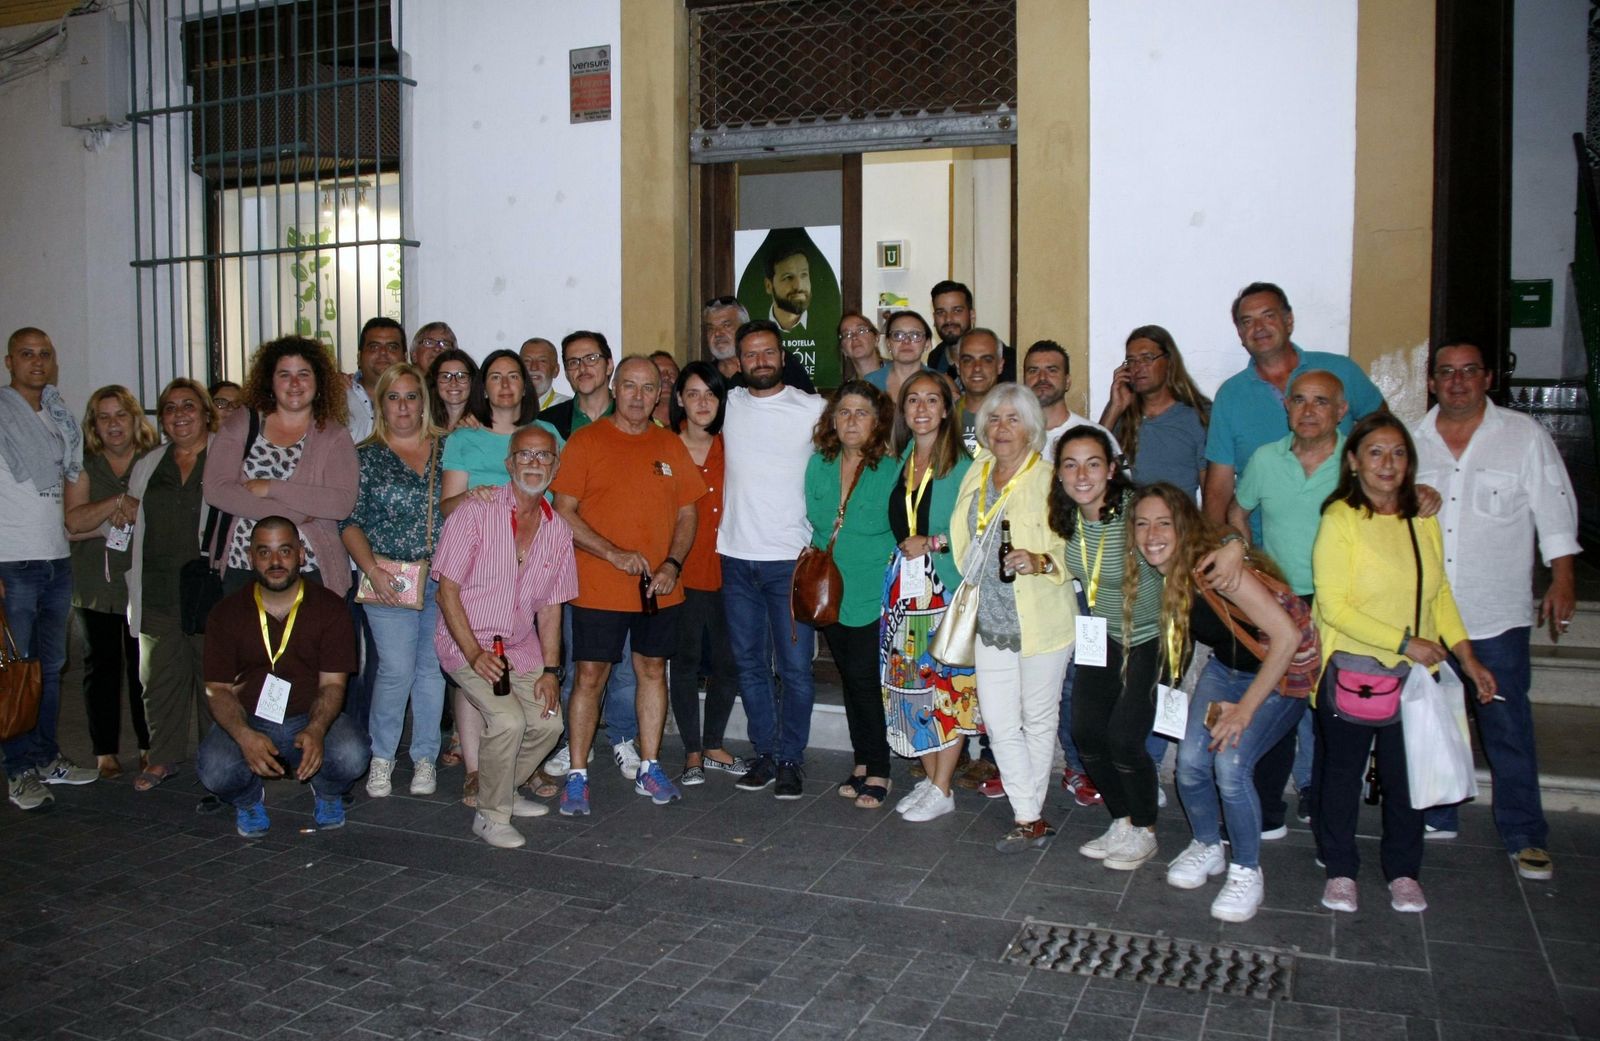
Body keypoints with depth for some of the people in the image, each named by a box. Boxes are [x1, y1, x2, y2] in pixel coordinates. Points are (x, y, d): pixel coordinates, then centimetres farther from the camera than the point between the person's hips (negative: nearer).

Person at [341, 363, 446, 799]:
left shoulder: (446, 449, 9)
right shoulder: (366, 457, 5)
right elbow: (349, 521, 1)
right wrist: (371, 568, -12)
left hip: (441, 578, 2)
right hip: (389, 581, -2)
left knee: (433, 666, 4)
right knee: (397, 668, -8)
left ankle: (425, 758, 18)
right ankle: (381, 756, 12)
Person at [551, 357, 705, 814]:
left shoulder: (672, 447, 8)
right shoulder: (586, 441, -3)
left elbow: (687, 514, 11)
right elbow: (564, 512, -7)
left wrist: (672, 565, -5)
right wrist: (615, 554, -16)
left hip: (658, 588, 4)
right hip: (598, 588, -4)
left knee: (653, 670, 12)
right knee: (590, 675, 0)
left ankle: (649, 769, 24)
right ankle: (576, 775, 10)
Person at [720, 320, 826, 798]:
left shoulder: (812, 409, -2)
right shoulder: (730, 404, 8)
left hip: (791, 557, -3)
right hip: (737, 556, 4)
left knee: (795, 667, -1)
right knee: (750, 663, 10)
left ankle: (790, 759, 12)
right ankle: (765, 753, 23)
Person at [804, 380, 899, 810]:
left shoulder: (891, 472, -10)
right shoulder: (818, 466, 4)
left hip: (873, 593, -5)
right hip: (830, 592, 5)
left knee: (865, 678, -5)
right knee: (850, 677, 14)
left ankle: (878, 772, 9)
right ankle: (862, 762, 27)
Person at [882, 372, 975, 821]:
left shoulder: (962, 466, -6)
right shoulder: (900, 463, 13)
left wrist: (932, 543, -14)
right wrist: (906, 549, 7)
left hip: (947, 587, -6)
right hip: (904, 587, 6)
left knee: (948, 683, -2)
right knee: (911, 682, 9)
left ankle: (942, 790, 8)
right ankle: (930, 779, 23)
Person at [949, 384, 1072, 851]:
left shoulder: (1049, 479, -13)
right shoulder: (977, 473, 8)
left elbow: (1073, 550, -14)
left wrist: (1040, 562, -30)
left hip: (1041, 619, -6)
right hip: (992, 620, 6)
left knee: (1038, 720, 10)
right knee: (998, 724, 5)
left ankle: (1028, 817, 25)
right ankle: (1034, 820, 15)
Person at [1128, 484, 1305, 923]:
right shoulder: (1164, 575, -8)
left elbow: (1287, 635, -30)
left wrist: (1245, 709, -25)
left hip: (1279, 676, -6)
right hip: (1225, 670, 6)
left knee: (1231, 763, -23)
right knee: (1191, 762, -10)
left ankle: (1247, 872, 0)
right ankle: (1207, 847, 19)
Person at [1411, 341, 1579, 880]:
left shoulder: (1525, 436, 0)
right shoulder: (1410, 441, 7)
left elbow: (1555, 510, 1)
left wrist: (1562, 580, -3)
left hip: (1497, 613, -2)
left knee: (1507, 725, 1)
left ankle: (1525, 834, 13)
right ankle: (1433, 816, 26)